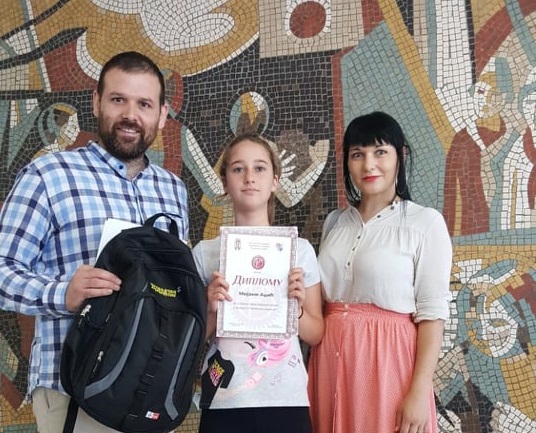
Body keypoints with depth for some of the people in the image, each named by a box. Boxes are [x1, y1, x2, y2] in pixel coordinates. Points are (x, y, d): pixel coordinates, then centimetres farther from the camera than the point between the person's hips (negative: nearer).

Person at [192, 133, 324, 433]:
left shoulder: (300, 249, 1)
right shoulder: (205, 252, 0)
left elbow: (316, 335, 7)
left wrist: (297, 307, -11)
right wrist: (211, 311, -12)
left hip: (287, 401, 1)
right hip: (224, 403, 0)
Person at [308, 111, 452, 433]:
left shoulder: (426, 222, -5)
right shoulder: (335, 222, 10)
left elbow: (432, 313, -9)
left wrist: (420, 391, -15)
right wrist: (309, 368, 4)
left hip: (387, 359, -4)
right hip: (331, 359, 5)